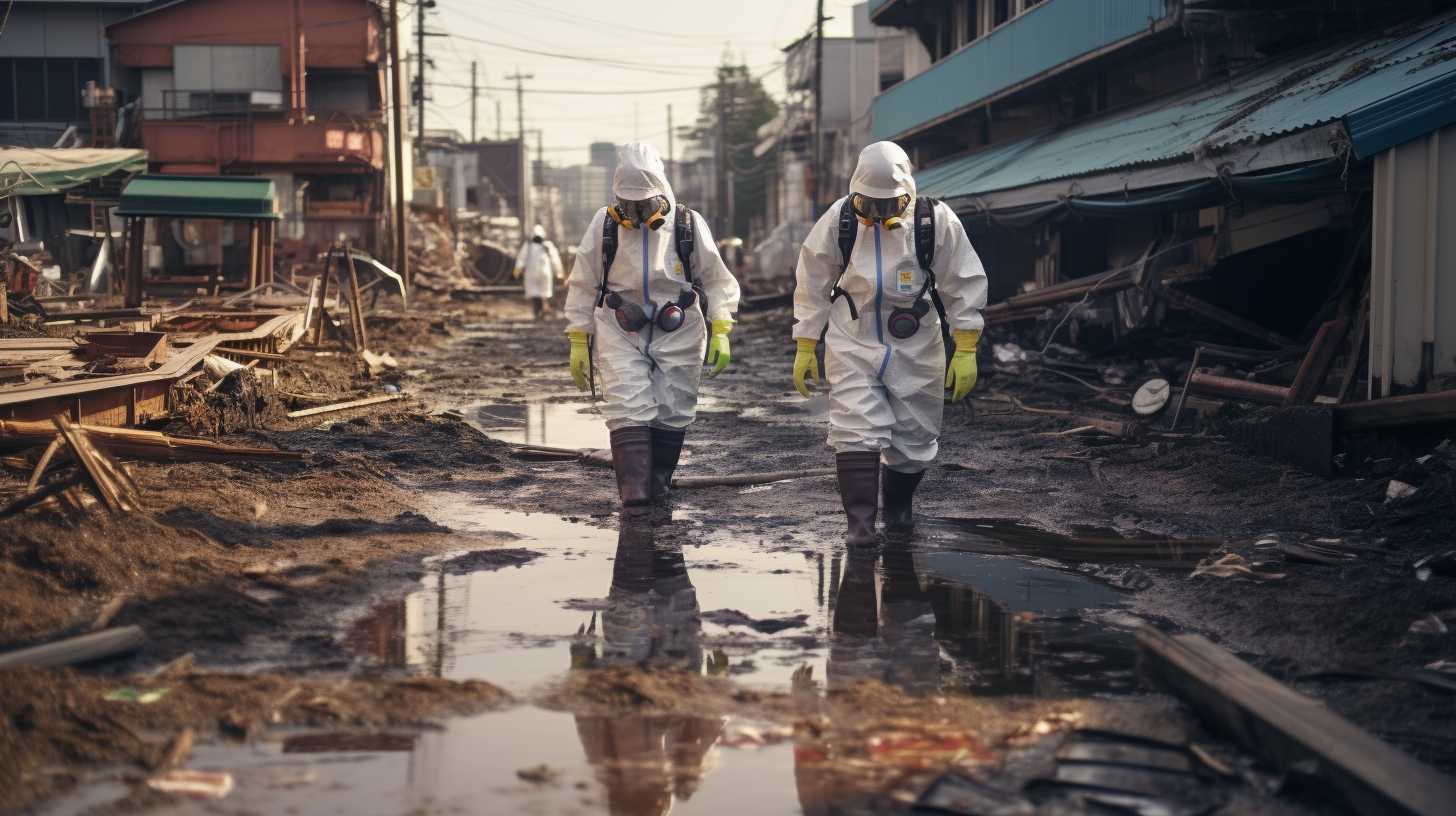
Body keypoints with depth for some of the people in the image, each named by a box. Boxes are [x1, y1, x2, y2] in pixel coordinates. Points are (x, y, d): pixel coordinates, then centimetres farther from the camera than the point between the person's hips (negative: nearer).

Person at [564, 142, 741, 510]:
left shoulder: (689, 225, -2)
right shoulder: (604, 225, -1)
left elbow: (717, 282, 5)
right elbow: (582, 287, 6)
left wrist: (721, 333, -4)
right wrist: (578, 343, 3)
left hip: (678, 334, 1)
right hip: (620, 335, -1)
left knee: (671, 414, 3)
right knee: (628, 411, -14)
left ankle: (657, 486, 17)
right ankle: (633, 489, -19)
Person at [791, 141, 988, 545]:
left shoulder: (936, 221, -12)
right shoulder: (838, 221, -9)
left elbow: (965, 285, -5)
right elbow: (813, 285, 1)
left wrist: (966, 351, -7)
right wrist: (805, 348, 2)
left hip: (916, 349, 1)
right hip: (853, 346, -1)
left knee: (914, 437, 10)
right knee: (857, 433, -13)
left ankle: (898, 508, 34)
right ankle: (860, 521, -8)